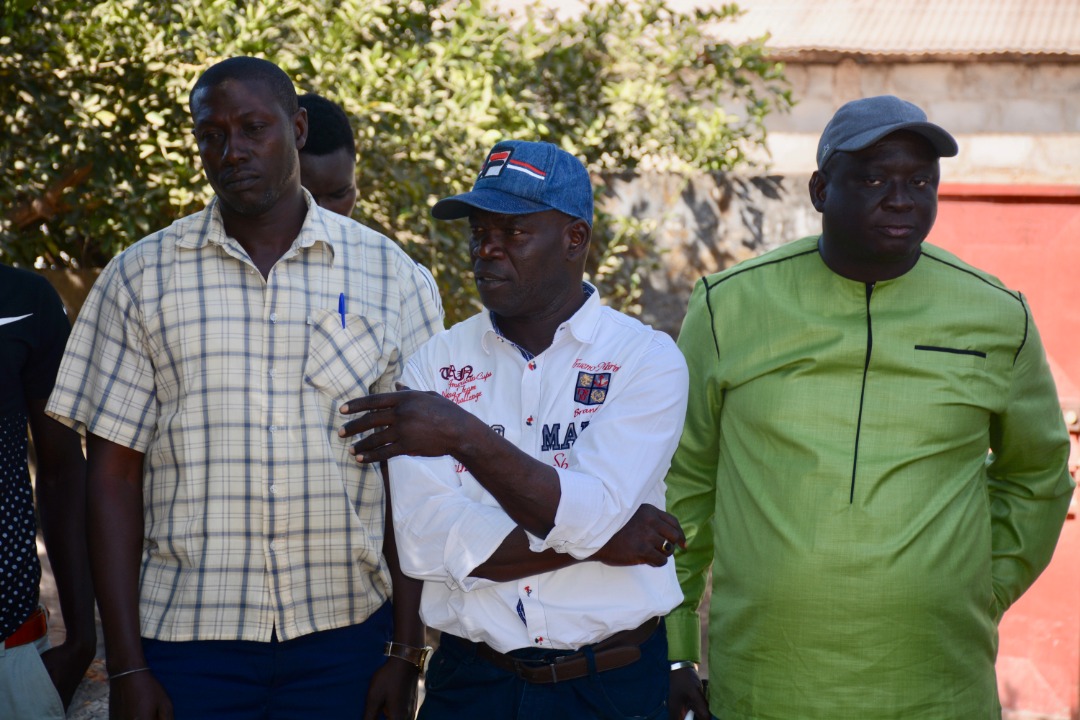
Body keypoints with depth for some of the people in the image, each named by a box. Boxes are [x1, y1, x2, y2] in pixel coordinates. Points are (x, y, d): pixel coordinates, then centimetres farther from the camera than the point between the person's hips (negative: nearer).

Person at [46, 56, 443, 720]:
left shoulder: (390, 276, 3)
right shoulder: (141, 279, 3)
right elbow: (115, 476, 2)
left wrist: (406, 652, -1)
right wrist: (126, 666, -3)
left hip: (344, 638, 0)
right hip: (187, 635, 0)